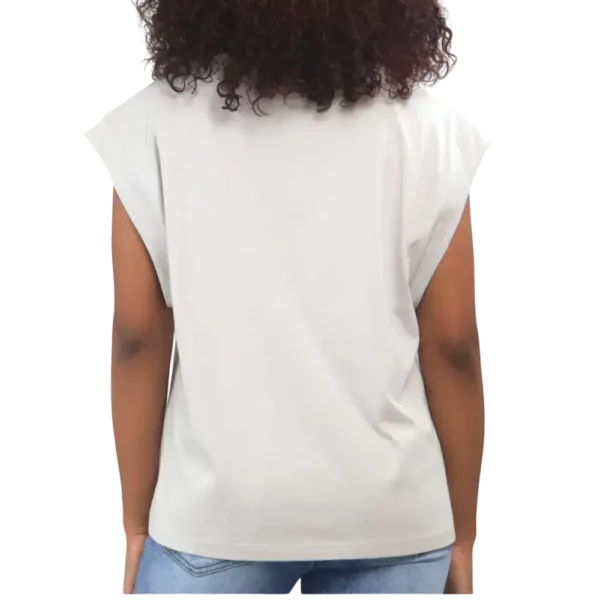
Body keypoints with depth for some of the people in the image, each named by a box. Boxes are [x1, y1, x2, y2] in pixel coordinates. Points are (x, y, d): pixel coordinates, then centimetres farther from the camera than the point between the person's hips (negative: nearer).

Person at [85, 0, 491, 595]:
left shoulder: (153, 122, -8)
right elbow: (451, 348, -5)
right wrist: (463, 529, 7)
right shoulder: (427, 128, -8)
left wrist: (136, 521, 6)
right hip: (391, 515, 1)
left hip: (215, 515, 0)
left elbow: (137, 339, -7)